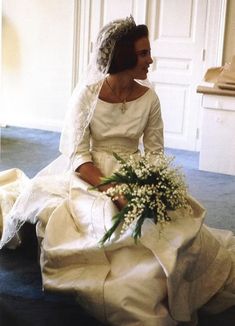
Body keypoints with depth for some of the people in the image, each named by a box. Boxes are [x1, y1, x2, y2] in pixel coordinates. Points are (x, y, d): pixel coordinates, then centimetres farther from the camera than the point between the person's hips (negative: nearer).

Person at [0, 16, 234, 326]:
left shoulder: (149, 97, -3)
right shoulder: (86, 94, -12)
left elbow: (155, 152, 1)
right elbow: (77, 154, -14)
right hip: (90, 175, -3)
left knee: (175, 228, -18)